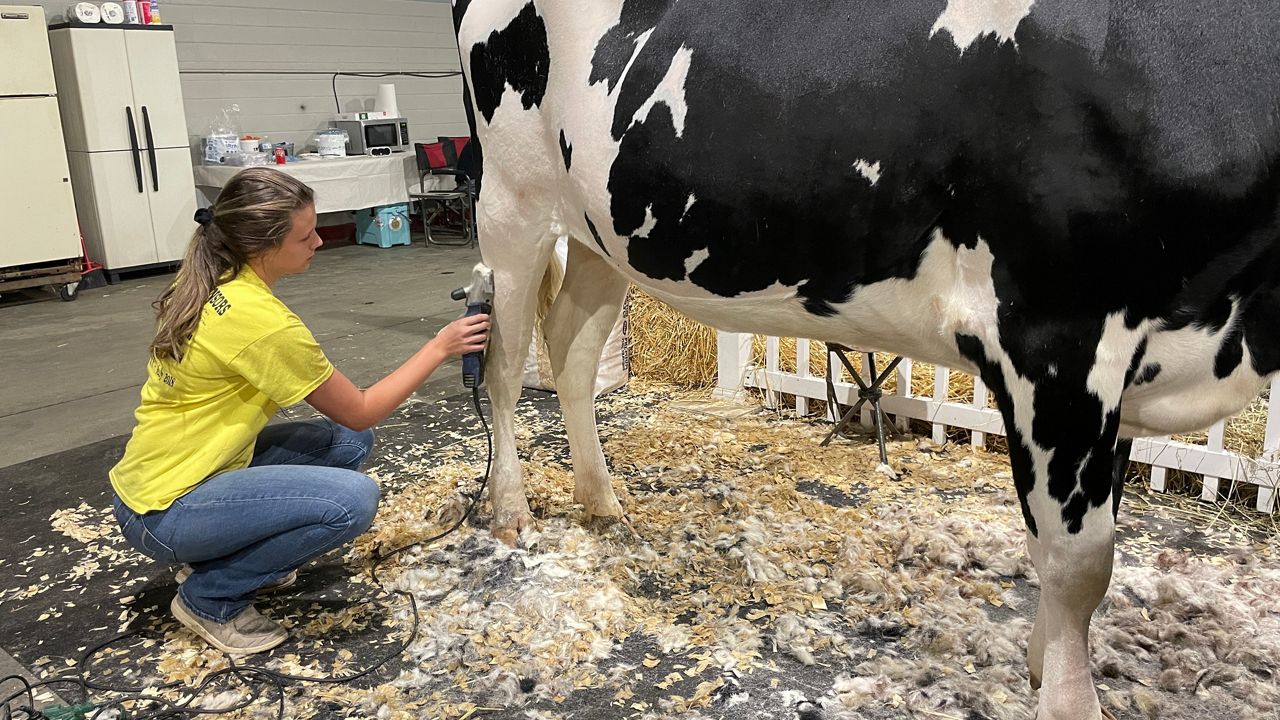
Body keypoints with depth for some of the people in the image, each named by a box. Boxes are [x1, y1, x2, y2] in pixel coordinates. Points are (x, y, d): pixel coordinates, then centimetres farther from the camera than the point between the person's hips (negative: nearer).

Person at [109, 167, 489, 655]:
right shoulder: (261, 320, -24)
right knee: (353, 498, -25)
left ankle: (223, 557, 12)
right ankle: (210, 599, -4)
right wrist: (438, 348, -6)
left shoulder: (207, 285, 2)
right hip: (165, 514, -9)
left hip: (155, 476, 9)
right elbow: (361, 411, -13)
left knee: (348, 444, 5)